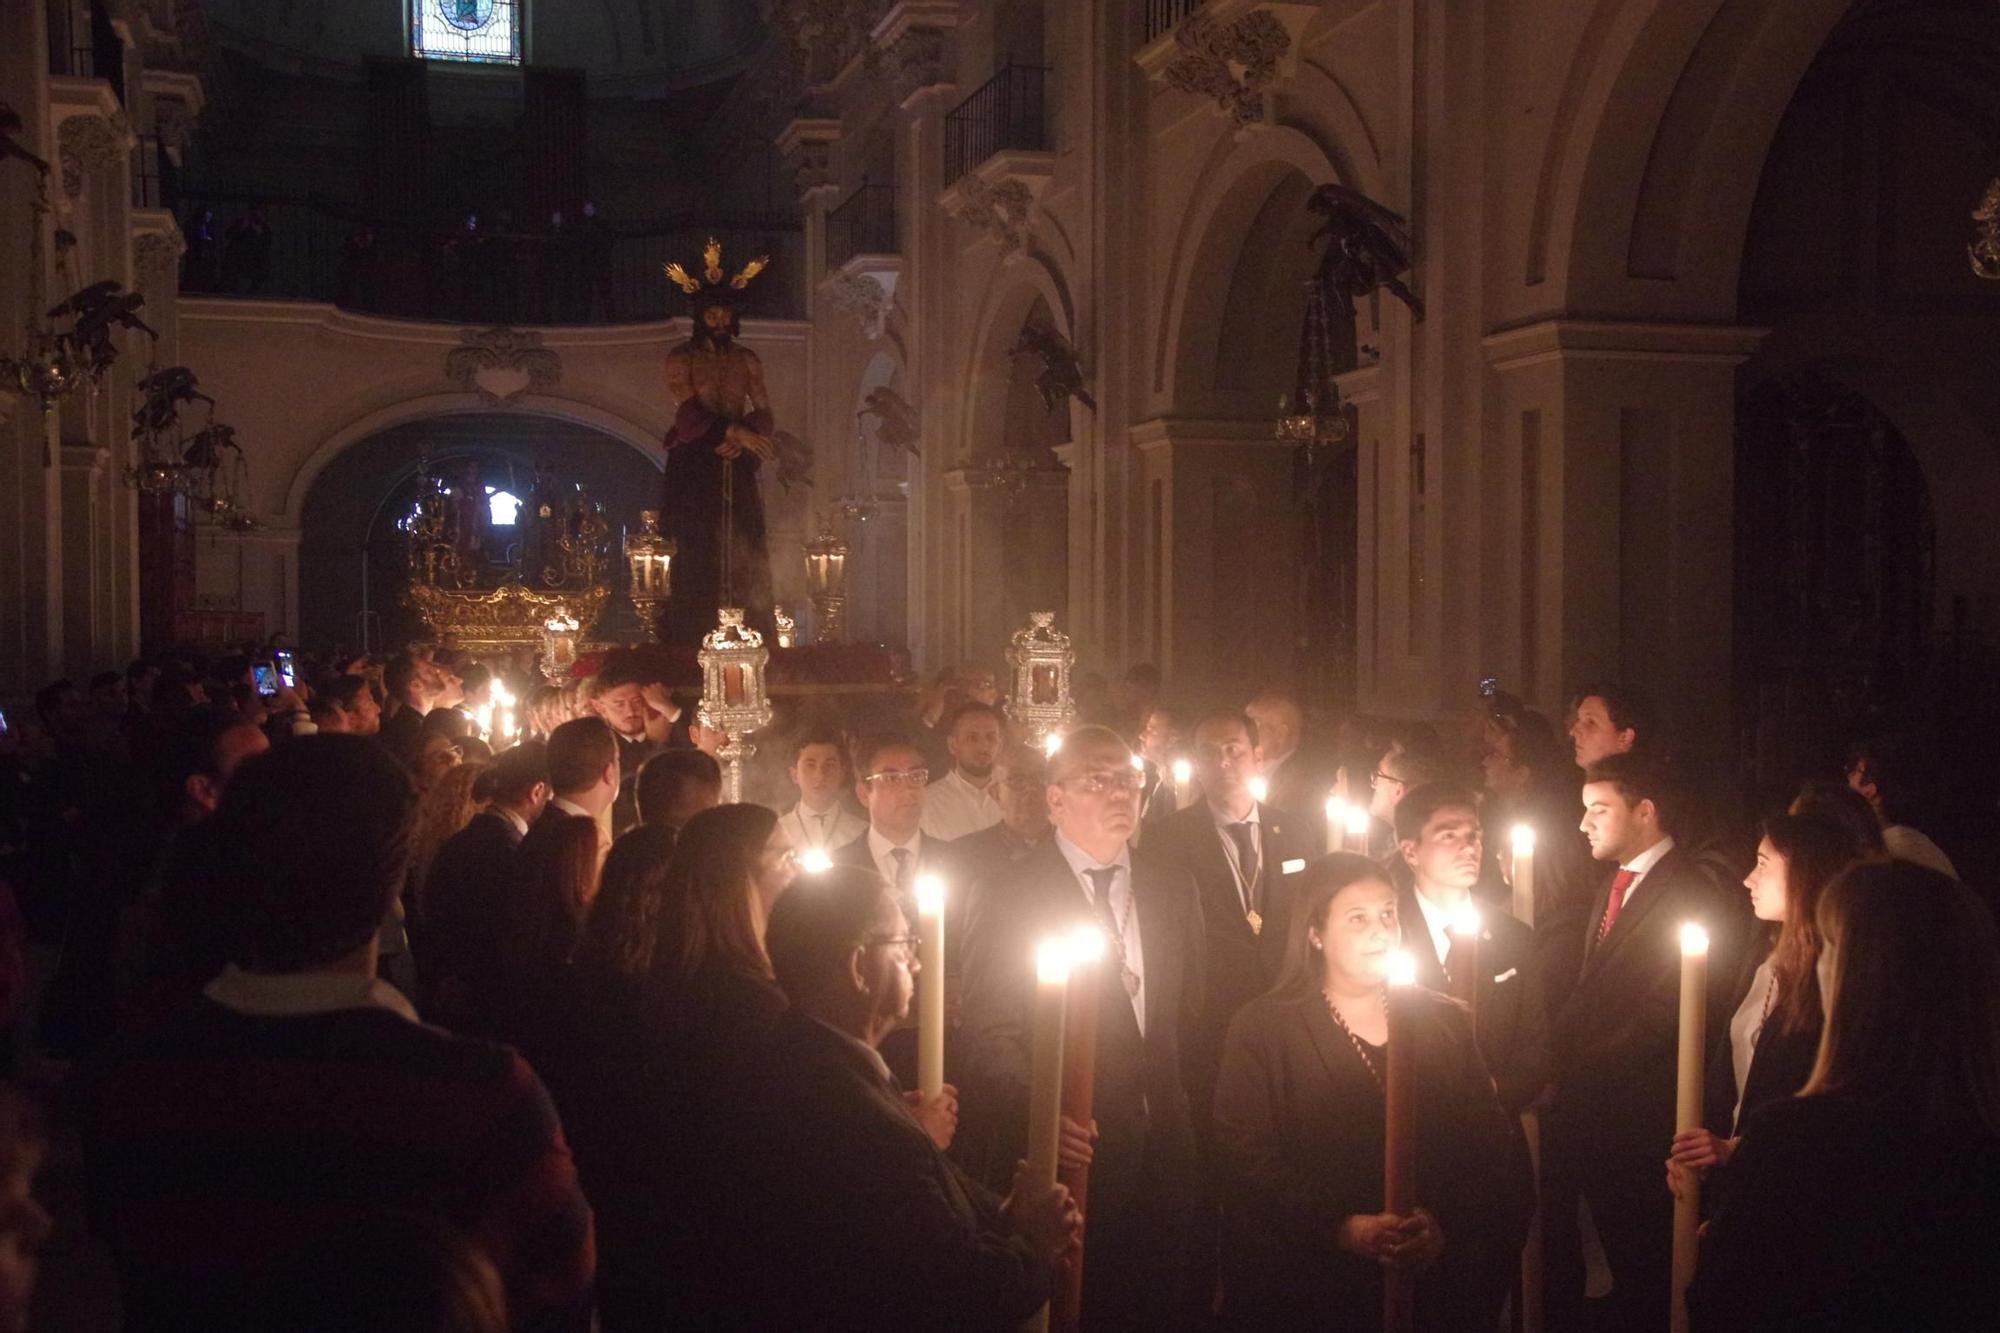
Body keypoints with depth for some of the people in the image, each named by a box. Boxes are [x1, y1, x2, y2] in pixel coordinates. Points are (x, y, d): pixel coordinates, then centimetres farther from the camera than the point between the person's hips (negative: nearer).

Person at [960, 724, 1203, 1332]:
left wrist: (1170, 1102, 12)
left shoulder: (1173, 887, 8)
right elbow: (991, 1035, -14)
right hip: (1070, 1148, -4)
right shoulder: (1011, 894, -8)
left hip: (1163, 1150, 4)